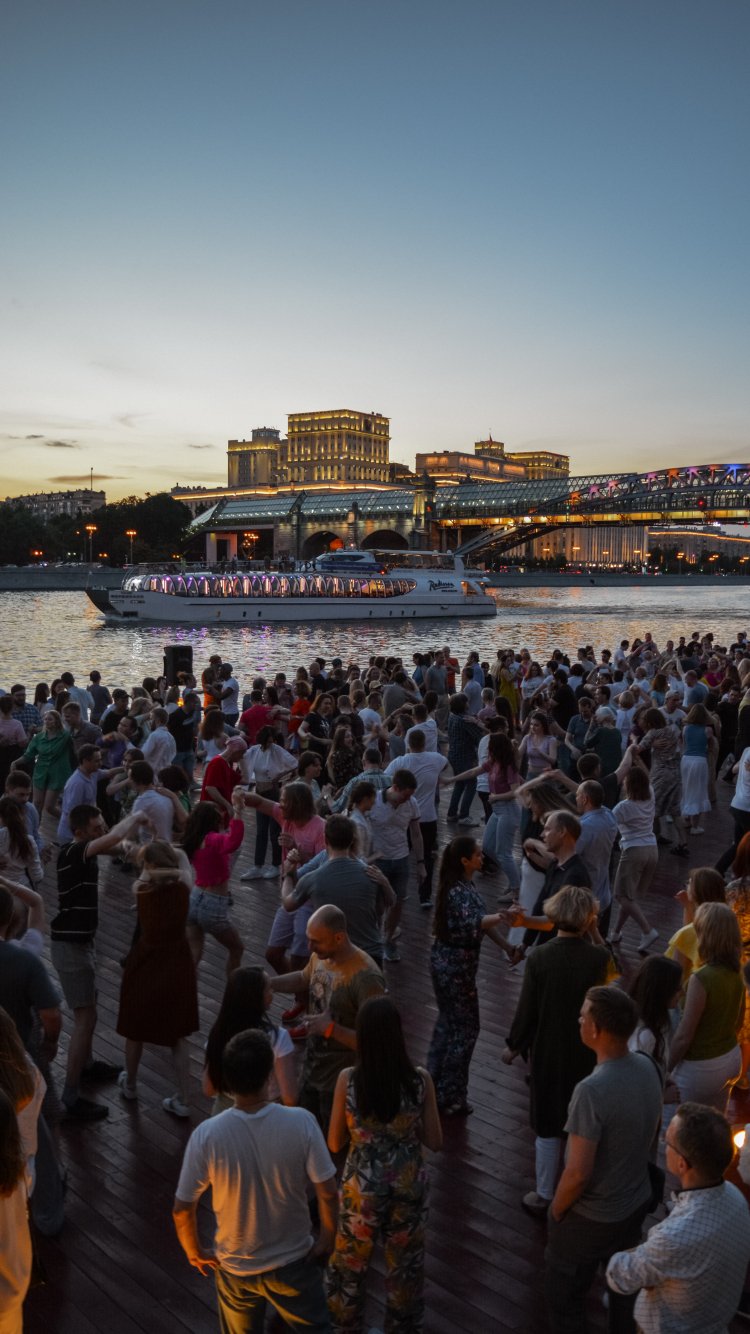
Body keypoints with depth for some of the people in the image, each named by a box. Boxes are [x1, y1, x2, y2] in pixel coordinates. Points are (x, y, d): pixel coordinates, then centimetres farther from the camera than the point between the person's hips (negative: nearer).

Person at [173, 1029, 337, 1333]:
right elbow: (327, 1193, -17)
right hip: (294, 1260, 0)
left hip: (235, 1267, 1)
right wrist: (327, 1238, 2)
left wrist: (195, 1252, 4)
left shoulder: (206, 1135, -25)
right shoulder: (301, 1122, -25)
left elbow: (182, 1209, -15)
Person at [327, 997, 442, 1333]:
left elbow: (335, 1143, -8)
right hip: (409, 1184, 1)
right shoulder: (420, 1079, -18)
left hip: (362, 1187, -1)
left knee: (350, 1262, 26)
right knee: (405, 1262, 26)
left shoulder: (347, 1079, -21)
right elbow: (435, 1142, -8)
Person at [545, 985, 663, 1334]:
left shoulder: (592, 1091, -35)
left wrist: (556, 1210, -10)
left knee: (564, 1294, 16)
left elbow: (578, 1174, -28)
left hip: (590, 1217, -7)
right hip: (637, 1202, 7)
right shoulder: (648, 1068, -11)